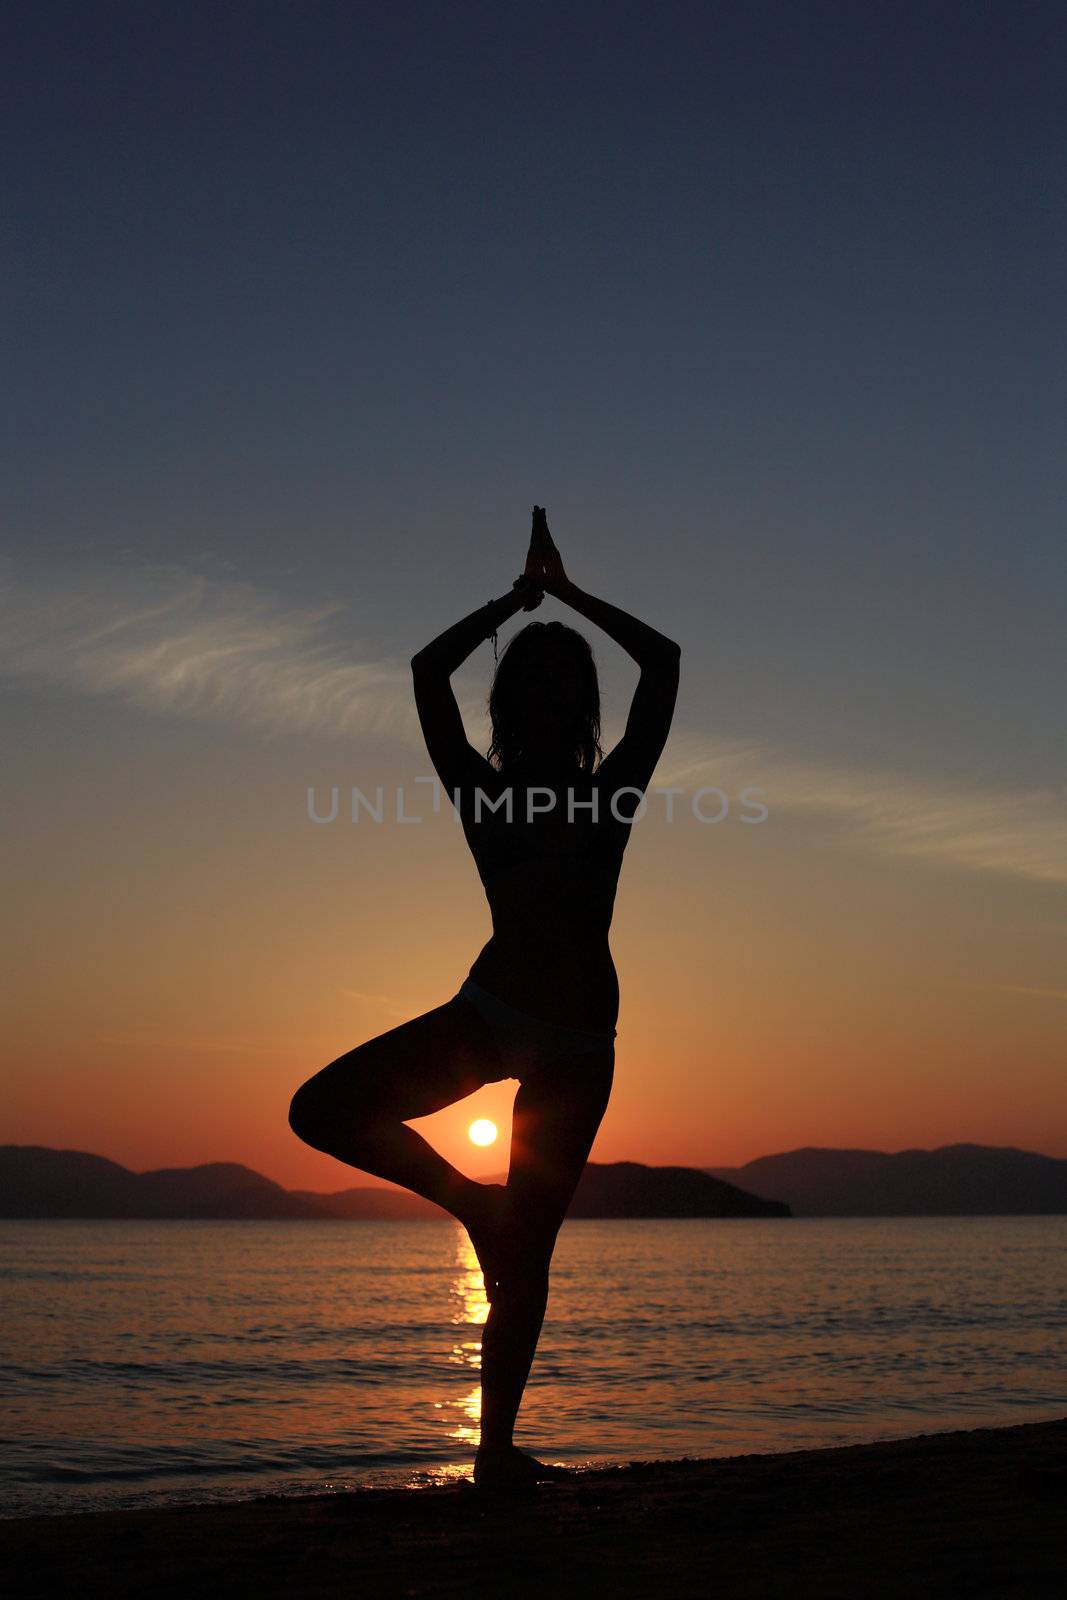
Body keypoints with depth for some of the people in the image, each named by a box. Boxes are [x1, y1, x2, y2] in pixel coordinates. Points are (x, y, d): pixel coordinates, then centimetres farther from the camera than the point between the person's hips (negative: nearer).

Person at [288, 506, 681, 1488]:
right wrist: (521, 597, 10)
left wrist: (565, 594, 13)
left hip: (580, 1043, 0)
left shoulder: (613, 789, 5)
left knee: (527, 1256, -1)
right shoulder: (480, 789, 4)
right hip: (491, 1011, 0)